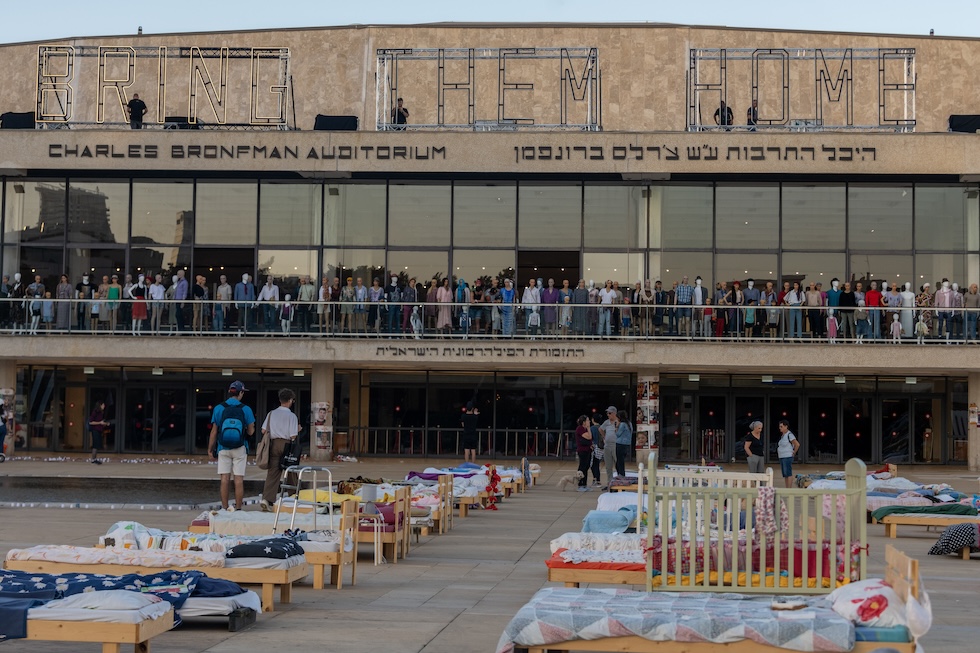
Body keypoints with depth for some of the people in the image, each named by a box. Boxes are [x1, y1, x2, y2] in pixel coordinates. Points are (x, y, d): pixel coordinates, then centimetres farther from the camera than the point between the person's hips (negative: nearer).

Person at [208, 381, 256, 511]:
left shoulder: (218, 408, -1)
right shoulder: (246, 409, -4)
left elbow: (214, 432, 0)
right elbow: (250, 431, 0)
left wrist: (210, 449, 7)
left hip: (223, 448, 1)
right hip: (239, 449, -1)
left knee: (225, 479, 3)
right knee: (239, 480, 1)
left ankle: (225, 509, 3)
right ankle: (238, 508, 2)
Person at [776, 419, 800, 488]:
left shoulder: (789, 435, -13)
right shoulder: (783, 435, 15)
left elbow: (797, 444, -19)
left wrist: (794, 453, -10)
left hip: (787, 457, -10)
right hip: (782, 457, 10)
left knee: (788, 474, -9)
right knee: (784, 475, 9)